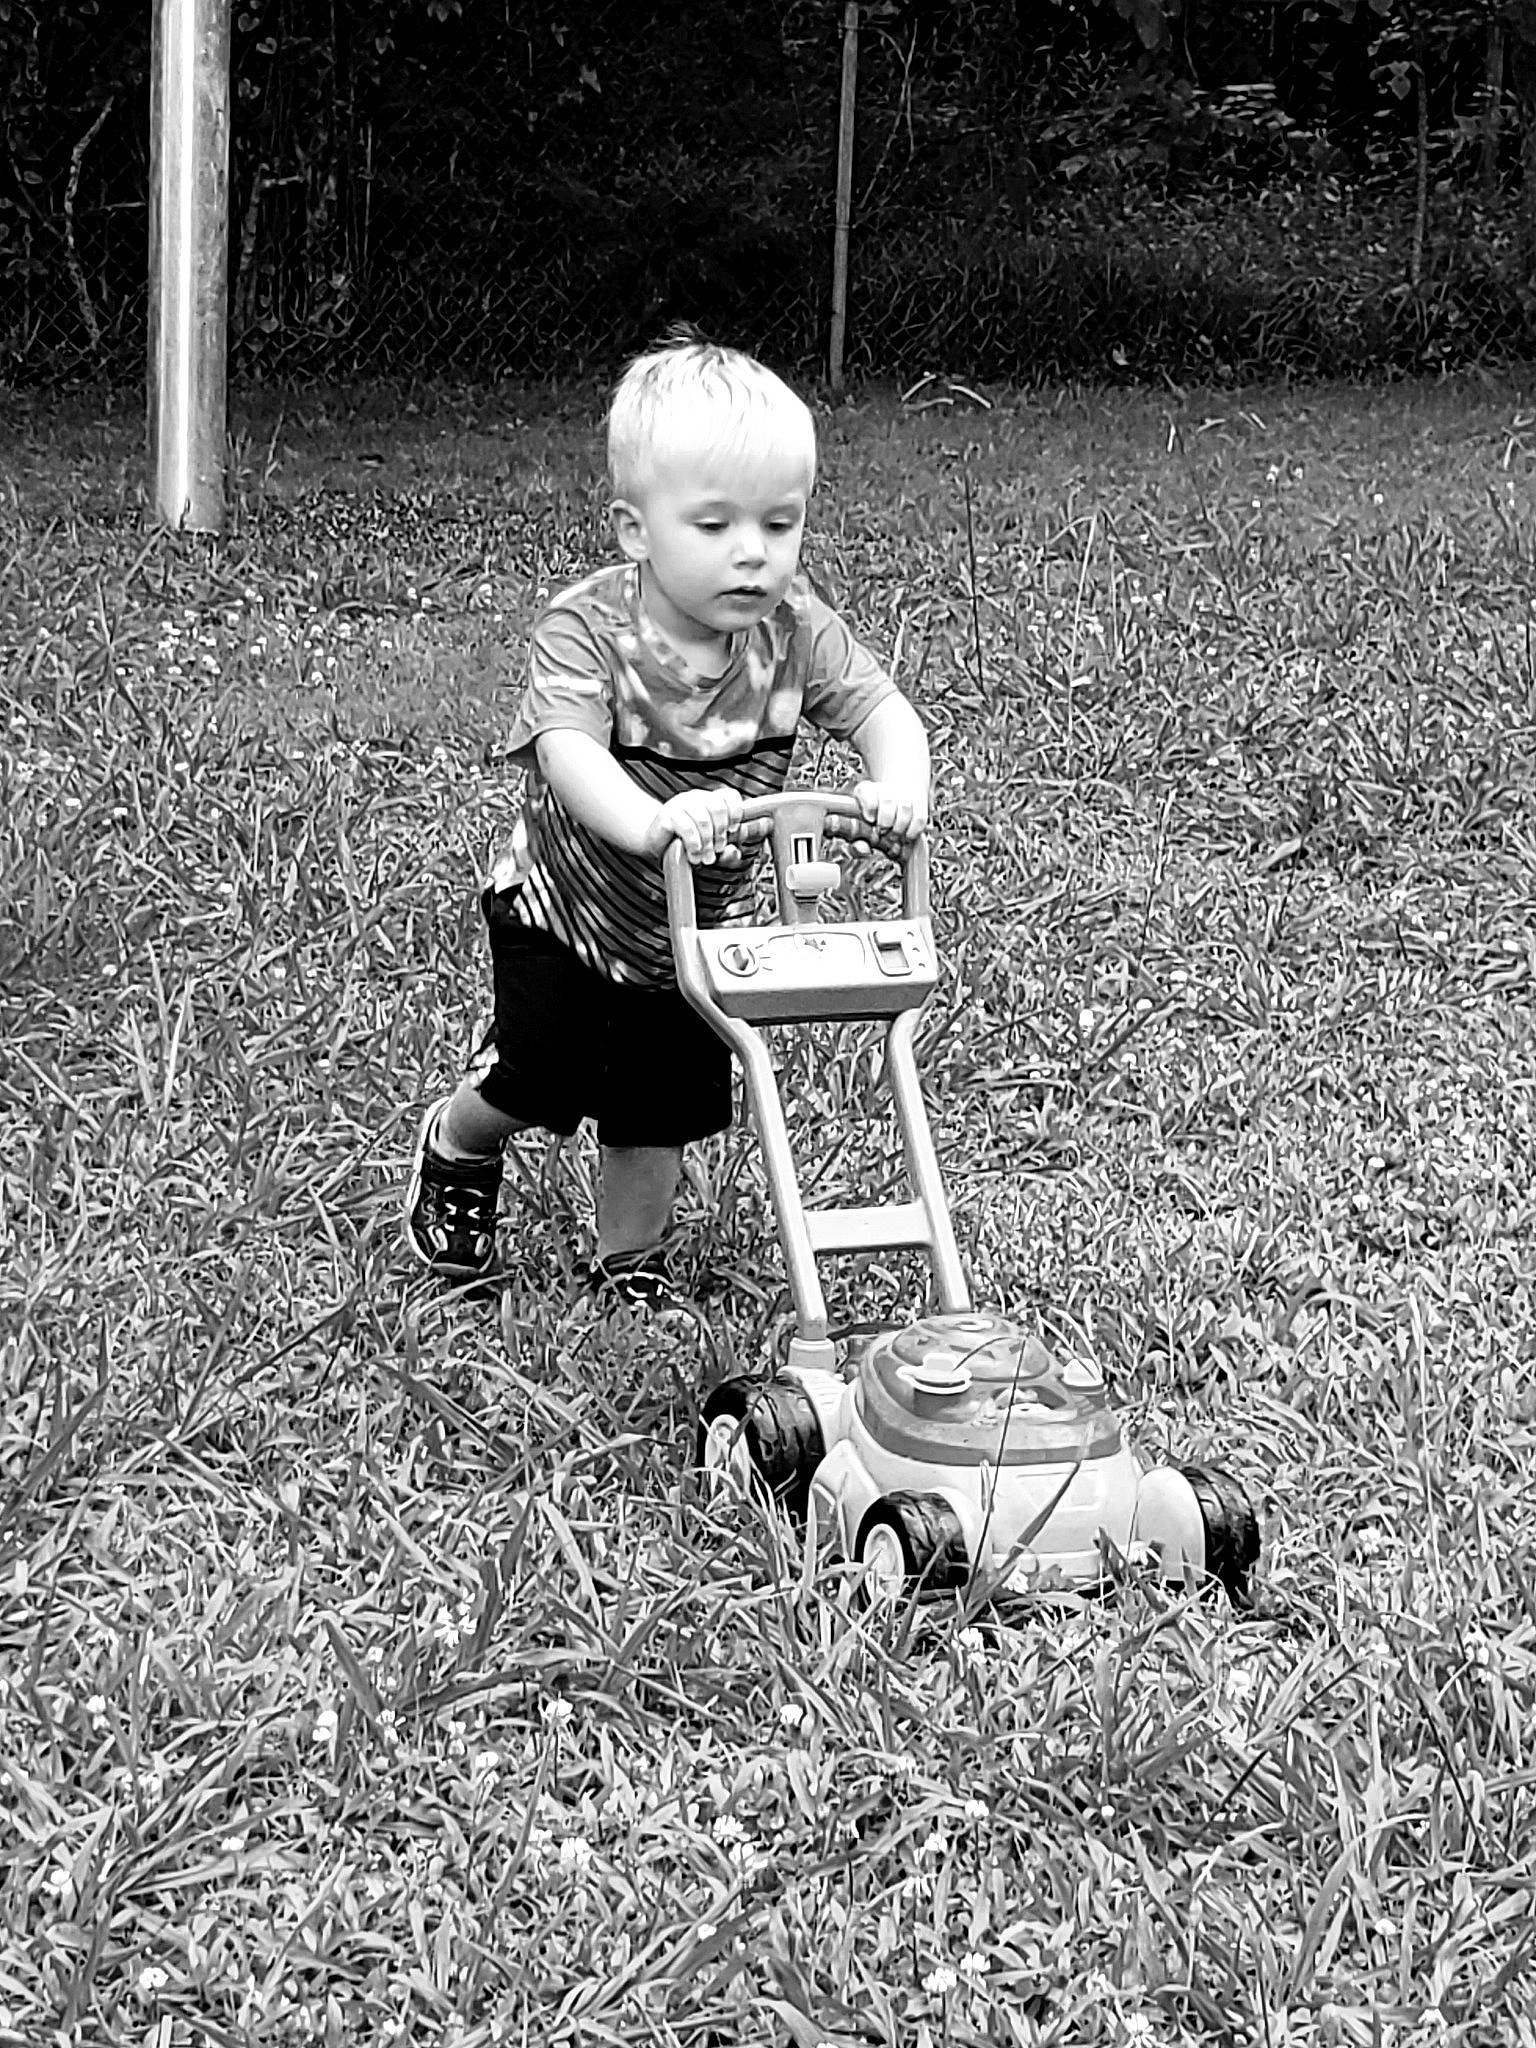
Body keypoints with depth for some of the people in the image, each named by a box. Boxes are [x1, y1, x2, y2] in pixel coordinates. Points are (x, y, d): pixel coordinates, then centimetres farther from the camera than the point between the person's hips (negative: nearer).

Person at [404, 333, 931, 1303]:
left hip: (700, 927, 3)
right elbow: (569, 749, -41)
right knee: (544, 1077, -4)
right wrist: (651, 821, -61)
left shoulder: (794, 629, -15)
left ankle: (631, 1259, 31)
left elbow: (883, 709, -20)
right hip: (565, 904, -3)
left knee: (663, 1105, 6)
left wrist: (897, 784, -44)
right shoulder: (587, 628, -26)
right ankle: (455, 1147, 31)